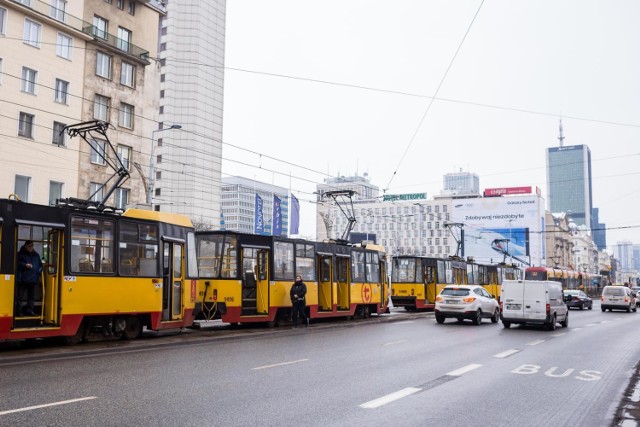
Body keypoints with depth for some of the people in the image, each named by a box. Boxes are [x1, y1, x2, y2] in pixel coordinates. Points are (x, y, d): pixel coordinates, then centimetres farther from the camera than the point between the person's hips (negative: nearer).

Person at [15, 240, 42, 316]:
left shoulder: (36, 255, 15)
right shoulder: (21, 254, 0)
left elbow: (40, 265, 20)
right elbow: (17, 263, -9)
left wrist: (39, 271, 4)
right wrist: (25, 265, -19)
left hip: (33, 279, 5)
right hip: (22, 279, -5)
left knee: (32, 296, 9)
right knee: (19, 296, -2)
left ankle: (30, 311, 16)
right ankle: (18, 311, 2)